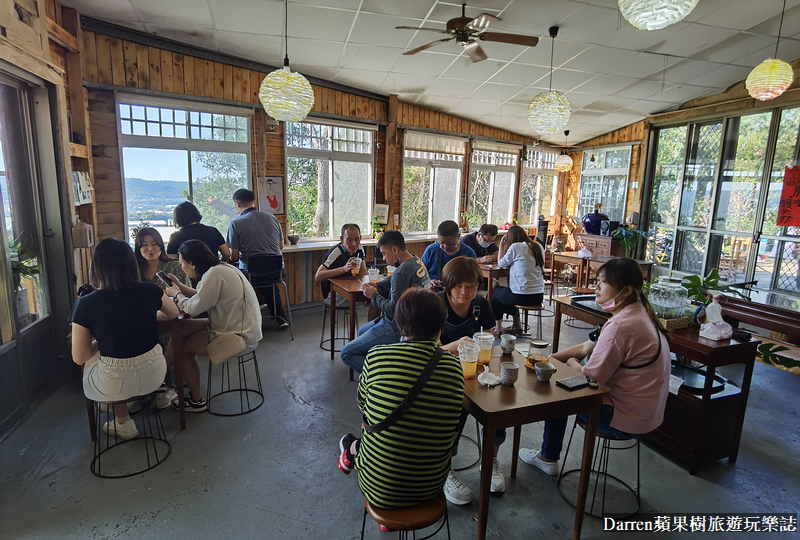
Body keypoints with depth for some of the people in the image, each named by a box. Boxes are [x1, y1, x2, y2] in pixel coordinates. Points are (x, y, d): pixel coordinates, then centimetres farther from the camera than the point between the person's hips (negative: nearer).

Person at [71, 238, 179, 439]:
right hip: (153, 375, 3)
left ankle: (123, 422, 30)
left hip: (115, 383, -2)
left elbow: (79, 358, -6)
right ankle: (133, 399, 33)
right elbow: (173, 314, 12)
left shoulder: (85, 304, -14)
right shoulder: (149, 291, -10)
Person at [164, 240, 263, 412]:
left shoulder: (214, 274, -21)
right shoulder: (221, 268, 8)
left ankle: (196, 401, 22)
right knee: (182, 328, 14)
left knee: (183, 346, 7)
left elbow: (193, 308, -18)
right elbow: (202, 298, 15)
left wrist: (177, 294, 0)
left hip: (240, 336, -9)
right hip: (242, 327, 9)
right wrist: (180, 286, 13)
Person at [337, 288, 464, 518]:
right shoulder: (454, 367, -11)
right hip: (432, 486, 2)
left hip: (379, 488, -2)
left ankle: (352, 448, 48)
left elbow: (362, 404, 0)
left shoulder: (376, 357, -18)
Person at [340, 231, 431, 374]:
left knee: (346, 354, -6)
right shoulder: (417, 261, 5)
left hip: (397, 328, -11)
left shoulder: (402, 272, -25)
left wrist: (374, 295, -9)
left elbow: (394, 310, -25)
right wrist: (376, 286, 2)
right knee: (362, 331, 32)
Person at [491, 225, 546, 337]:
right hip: (539, 296, 7)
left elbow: (501, 264, 2)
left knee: (496, 293, 22)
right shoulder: (538, 247, 9)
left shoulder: (515, 247, -11)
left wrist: (502, 246, 11)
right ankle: (517, 326, 35)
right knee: (508, 291, 34)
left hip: (522, 296, -7)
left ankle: (498, 328, 25)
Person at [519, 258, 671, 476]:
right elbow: (587, 348, 8)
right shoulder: (636, 313, 4)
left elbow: (590, 377, -22)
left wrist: (571, 361, -1)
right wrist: (551, 358, 1)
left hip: (627, 419, -9)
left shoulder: (621, 326, -29)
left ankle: (547, 458, 27)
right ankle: (549, 454, 31)